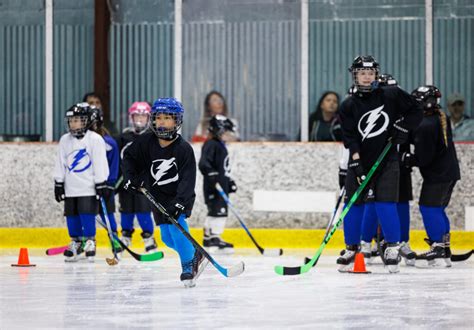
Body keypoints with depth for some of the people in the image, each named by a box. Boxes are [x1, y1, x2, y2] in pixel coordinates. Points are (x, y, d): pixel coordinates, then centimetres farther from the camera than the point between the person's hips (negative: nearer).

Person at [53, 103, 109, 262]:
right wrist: (58, 184, 8)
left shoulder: (95, 139, -7)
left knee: (87, 215, -7)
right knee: (72, 216, 6)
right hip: (71, 187, 4)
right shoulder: (65, 140, 7)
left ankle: (90, 241, 4)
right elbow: (61, 164, 11)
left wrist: (101, 184, -7)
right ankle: (76, 242, 19)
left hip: (89, 187, -4)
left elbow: (100, 164, -6)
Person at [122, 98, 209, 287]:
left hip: (181, 196, -4)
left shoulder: (184, 149, -21)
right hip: (159, 196, 4)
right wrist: (130, 177, -8)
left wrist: (180, 202, -36)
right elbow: (129, 156, 6)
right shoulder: (146, 141, -11)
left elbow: (187, 179, -26)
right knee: (167, 238, 4)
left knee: (176, 225, -25)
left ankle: (188, 266, -10)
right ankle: (196, 254, 29)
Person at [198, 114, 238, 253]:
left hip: (221, 186, 10)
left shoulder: (221, 145, 20)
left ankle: (208, 237, 19)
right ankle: (215, 238, -13)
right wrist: (212, 174, -34)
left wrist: (229, 181, 26)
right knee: (219, 210, -13)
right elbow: (203, 163, -24)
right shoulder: (211, 145, -12)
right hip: (213, 186, -10)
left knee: (214, 211, 13)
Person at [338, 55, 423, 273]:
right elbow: (350, 137, -8)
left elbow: (416, 110, 8)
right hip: (360, 162, 2)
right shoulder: (348, 106, 0)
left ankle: (393, 247, 0)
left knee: (385, 204, -11)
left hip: (387, 160, -2)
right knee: (353, 206, 2)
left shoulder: (391, 95, 0)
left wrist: (403, 127, -7)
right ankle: (352, 248, 16)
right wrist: (355, 161, -19)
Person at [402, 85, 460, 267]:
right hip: (450, 171, 10)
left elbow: (423, 158, -21)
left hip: (437, 175, -10)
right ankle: (445, 247, 19)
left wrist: (406, 159, -7)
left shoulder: (425, 126, -21)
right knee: (438, 209, 16)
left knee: (429, 207, -6)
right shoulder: (442, 118, 10)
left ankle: (438, 246, -7)